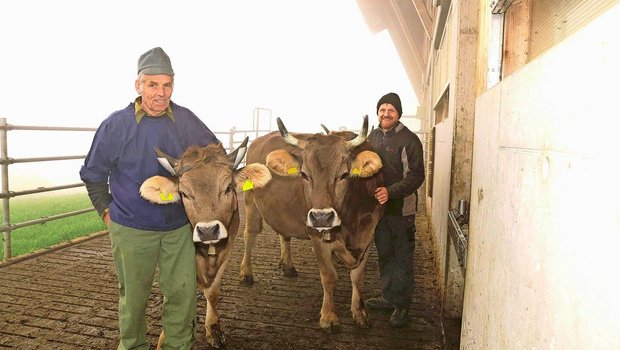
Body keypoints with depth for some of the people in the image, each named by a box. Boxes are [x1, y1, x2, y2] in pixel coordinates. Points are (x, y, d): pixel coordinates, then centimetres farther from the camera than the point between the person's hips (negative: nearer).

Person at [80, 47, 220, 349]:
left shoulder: (186, 120, -3)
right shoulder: (116, 125, -8)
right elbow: (93, 174, 3)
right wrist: (105, 210, 0)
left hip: (180, 226, 2)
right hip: (131, 230, -1)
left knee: (182, 292, 7)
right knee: (133, 296, 13)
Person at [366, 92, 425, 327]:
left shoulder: (409, 140, -11)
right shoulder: (373, 136, 9)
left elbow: (416, 176, -15)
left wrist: (391, 192, -27)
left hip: (402, 210, -6)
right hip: (378, 207, 7)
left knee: (402, 258, 4)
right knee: (384, 255, 18)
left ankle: (402, 305, 18)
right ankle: (388, 296, 33)